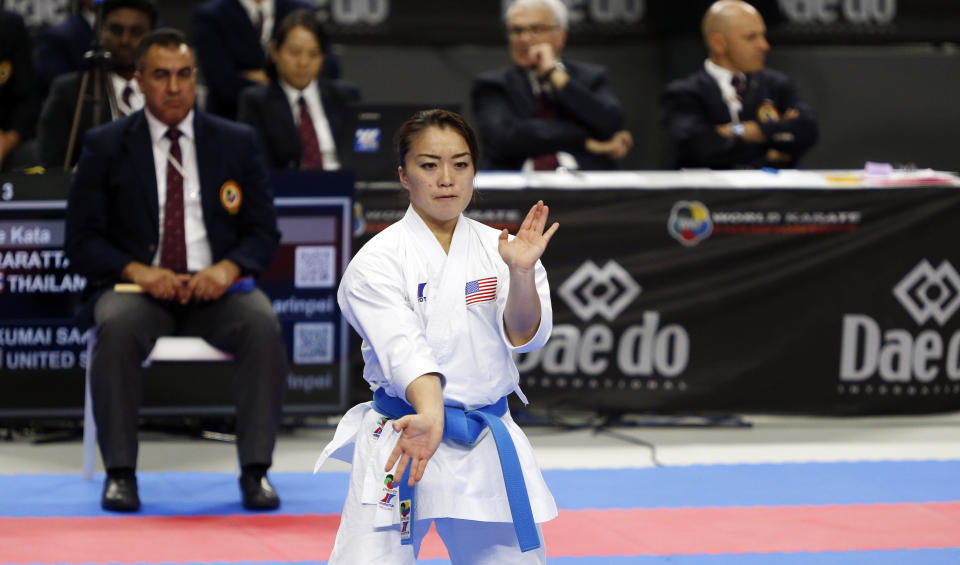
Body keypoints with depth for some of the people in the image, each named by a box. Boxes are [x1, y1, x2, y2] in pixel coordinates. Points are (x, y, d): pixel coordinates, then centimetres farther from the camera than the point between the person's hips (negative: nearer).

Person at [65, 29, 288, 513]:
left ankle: (255, 471, -26)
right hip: (136, 286, -1)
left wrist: (226, 269, -15)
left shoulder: (237, 142, 10)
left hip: (215, 288, 1)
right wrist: (139, 271, -17)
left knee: (263, 327, -31)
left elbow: (263, 232, 8)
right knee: (117, 329, -36)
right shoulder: (105, 146, 6)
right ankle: (120, 473, -27)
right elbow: (82, 240, 2)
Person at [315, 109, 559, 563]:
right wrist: (430, 417, -38)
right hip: (403, 440, -4)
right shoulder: (376, 261, -7)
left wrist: (521, 274, -25)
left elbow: (524, 336, -7)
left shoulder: (498, 249, 5)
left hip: (486, 443, 4)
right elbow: (403, 347, -21)